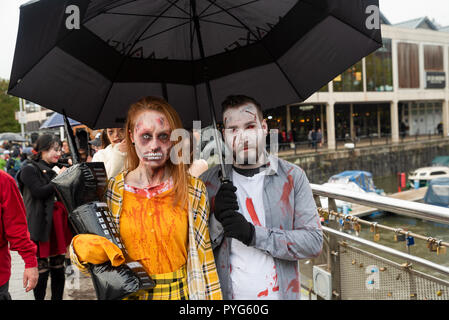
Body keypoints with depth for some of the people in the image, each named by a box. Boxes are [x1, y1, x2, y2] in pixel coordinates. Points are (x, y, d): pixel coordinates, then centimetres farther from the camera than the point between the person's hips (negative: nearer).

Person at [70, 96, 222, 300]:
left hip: (180, 292, -1)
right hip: (130, 293, 1)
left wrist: (214, 297, -7)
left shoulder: (194, 191, -8)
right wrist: (80, 248, -21)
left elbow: (203, 256, -3)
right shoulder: (111, 190, -7)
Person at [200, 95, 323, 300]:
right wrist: (217, 220, -20)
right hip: (226, 294, 1)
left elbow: (314, 242, -11)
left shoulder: (292, 177, -4)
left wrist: (253, 234, -20)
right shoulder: (209, 182, -2)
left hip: (281, 293, 0)